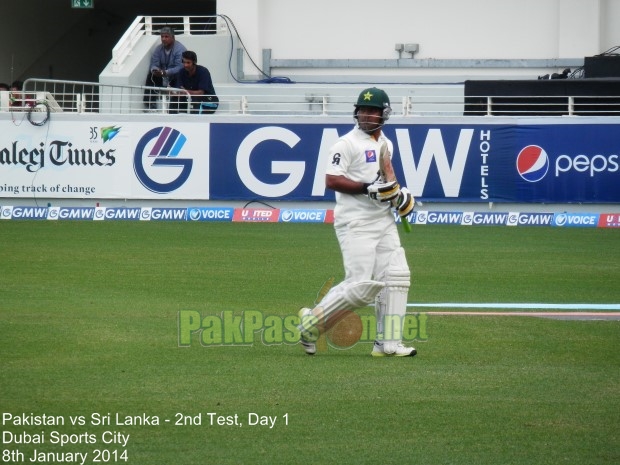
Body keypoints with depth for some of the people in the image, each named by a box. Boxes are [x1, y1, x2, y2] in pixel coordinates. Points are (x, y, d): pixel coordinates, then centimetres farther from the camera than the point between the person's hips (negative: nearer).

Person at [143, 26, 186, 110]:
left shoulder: (180, 49, -19)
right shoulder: (159, 48, 0)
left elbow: (180, 67, -29)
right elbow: (154, 64, -4)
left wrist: (166, 72, -42)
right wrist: (154, 70, -30)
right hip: (163, 74, 5)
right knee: (151, 76, -19)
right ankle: (149, 103, -20)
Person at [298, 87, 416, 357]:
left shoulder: (386, 144, 16)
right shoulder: (348, 143, -9)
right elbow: (331, 181, -16)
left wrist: (397, 193, 11)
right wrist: (368, 188, -23)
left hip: (383, 220, 8)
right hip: (356, 222, -8)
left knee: (396, 278, -1)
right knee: (361, 285, -13)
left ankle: (388, 344, 3)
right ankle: (311, 322, 3)